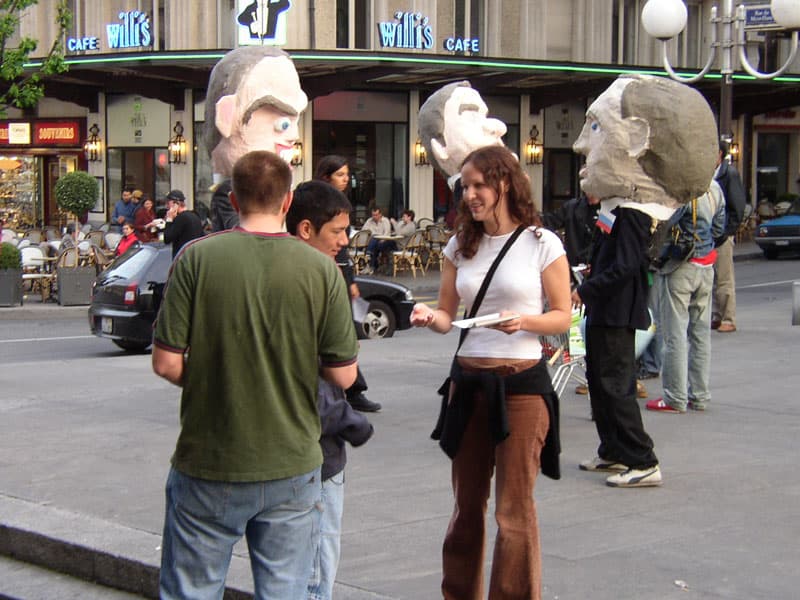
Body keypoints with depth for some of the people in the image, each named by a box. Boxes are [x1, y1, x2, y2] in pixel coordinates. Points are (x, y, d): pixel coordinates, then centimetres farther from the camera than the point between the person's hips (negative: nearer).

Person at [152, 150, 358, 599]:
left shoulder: (197, 258, -9)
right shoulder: (322, 269, -6)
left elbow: (167, 363, -10)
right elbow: (343, 375, -4)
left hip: (209, 466, -1)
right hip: (292, 468, 1)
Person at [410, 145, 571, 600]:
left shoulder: (542, 244, -5)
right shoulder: (461, 246, 8)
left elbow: (563, 317, -3)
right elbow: (448, 315, 9)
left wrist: (525, 321, -22)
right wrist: (430, 318, -13)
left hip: (522, 382, -4)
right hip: (468, 381, 5)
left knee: (515, 507, 1)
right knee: (468, 502, 14)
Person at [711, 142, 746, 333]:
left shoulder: (730, 173, -6)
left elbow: (738, 206, -9)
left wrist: (726, 232, -13)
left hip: (722, 234, -7)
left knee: (724, 279, -2)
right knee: (712, 279, 10)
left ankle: (728, 320, 3)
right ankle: (716, 317, 17)